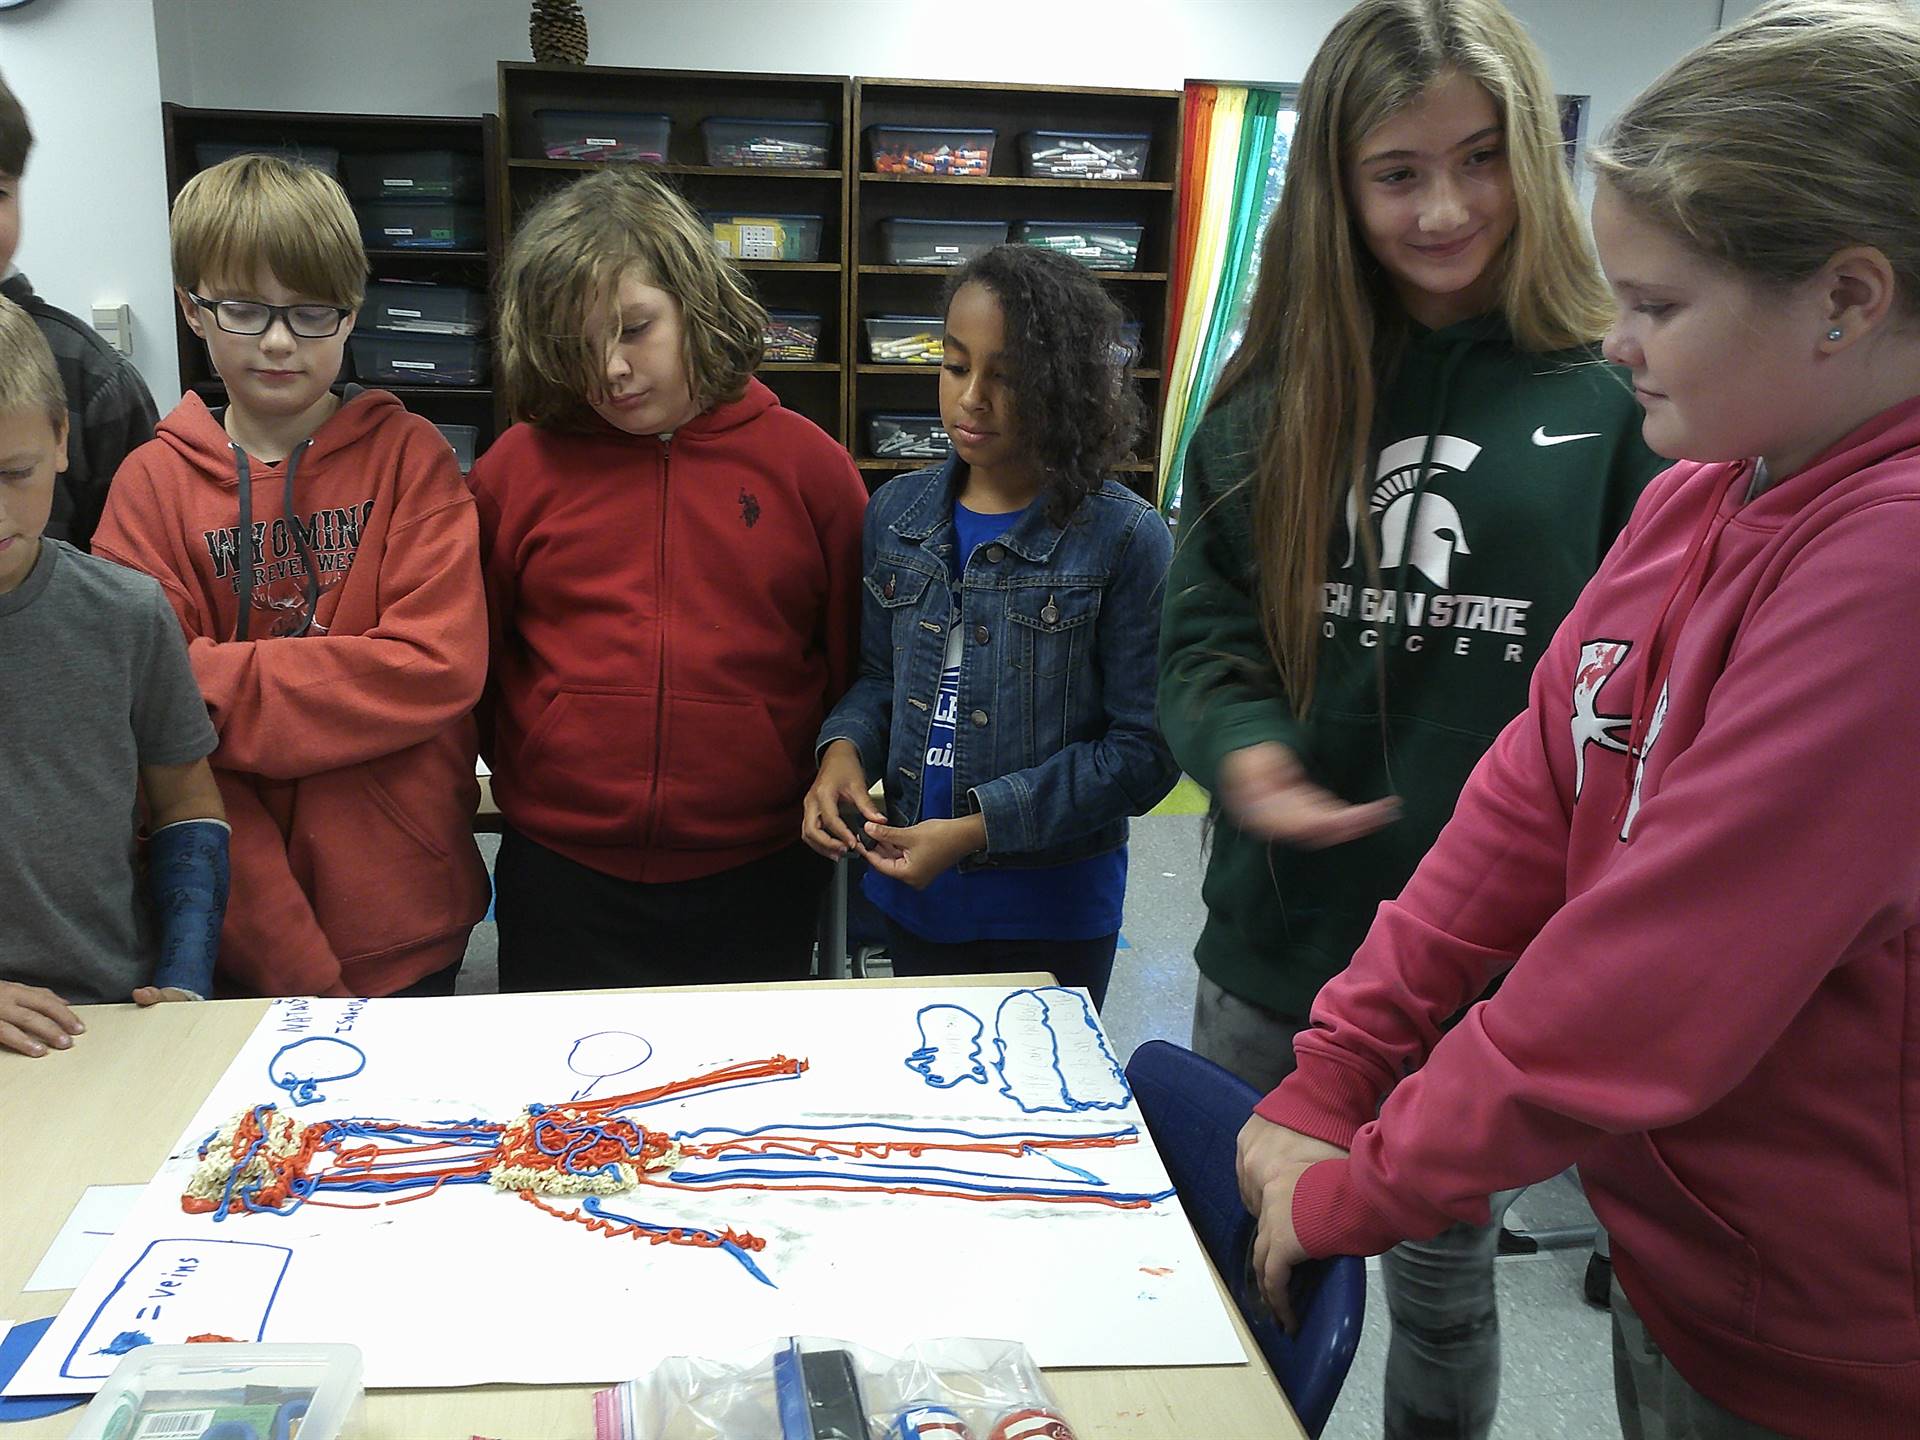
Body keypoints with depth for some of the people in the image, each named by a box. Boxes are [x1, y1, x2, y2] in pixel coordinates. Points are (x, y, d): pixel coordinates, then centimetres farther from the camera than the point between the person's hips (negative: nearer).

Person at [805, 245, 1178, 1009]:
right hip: (912, 896, 4)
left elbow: (1144, 749, -15)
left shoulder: (1123, 539, -14)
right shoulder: (899, 513, 1)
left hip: (1051, 915, -4)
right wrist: (844, 748, -10)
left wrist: (982, 826, -20)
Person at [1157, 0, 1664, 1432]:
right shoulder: (1276, 399, 2)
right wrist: (1243, 748, -18)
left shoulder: (1608, 404, -7)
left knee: (1445, 1280, 19)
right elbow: (1206, 627, 3)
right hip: (1279, 937, 3)